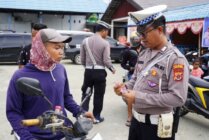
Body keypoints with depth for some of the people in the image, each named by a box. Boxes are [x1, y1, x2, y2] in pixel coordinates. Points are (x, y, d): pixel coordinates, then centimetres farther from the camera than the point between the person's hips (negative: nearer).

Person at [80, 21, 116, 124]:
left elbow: (82, 59, 6)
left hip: (88, 71, 3)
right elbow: (106, 60, -12)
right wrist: (112, 69, 6)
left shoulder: (85, 41, 3)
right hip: (99, 72, -3)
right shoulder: (105, 43, -9)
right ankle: (96, 117, 18)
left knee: (86, 93, 13)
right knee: (98, 95, 9)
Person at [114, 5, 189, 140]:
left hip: (156, 126, -7)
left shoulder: (176, 59, -18)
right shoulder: (143, 53, 7)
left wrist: (139, 97, -25)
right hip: (136, 119, 7)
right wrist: (125, 86, -4)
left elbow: (178, 98, -24)